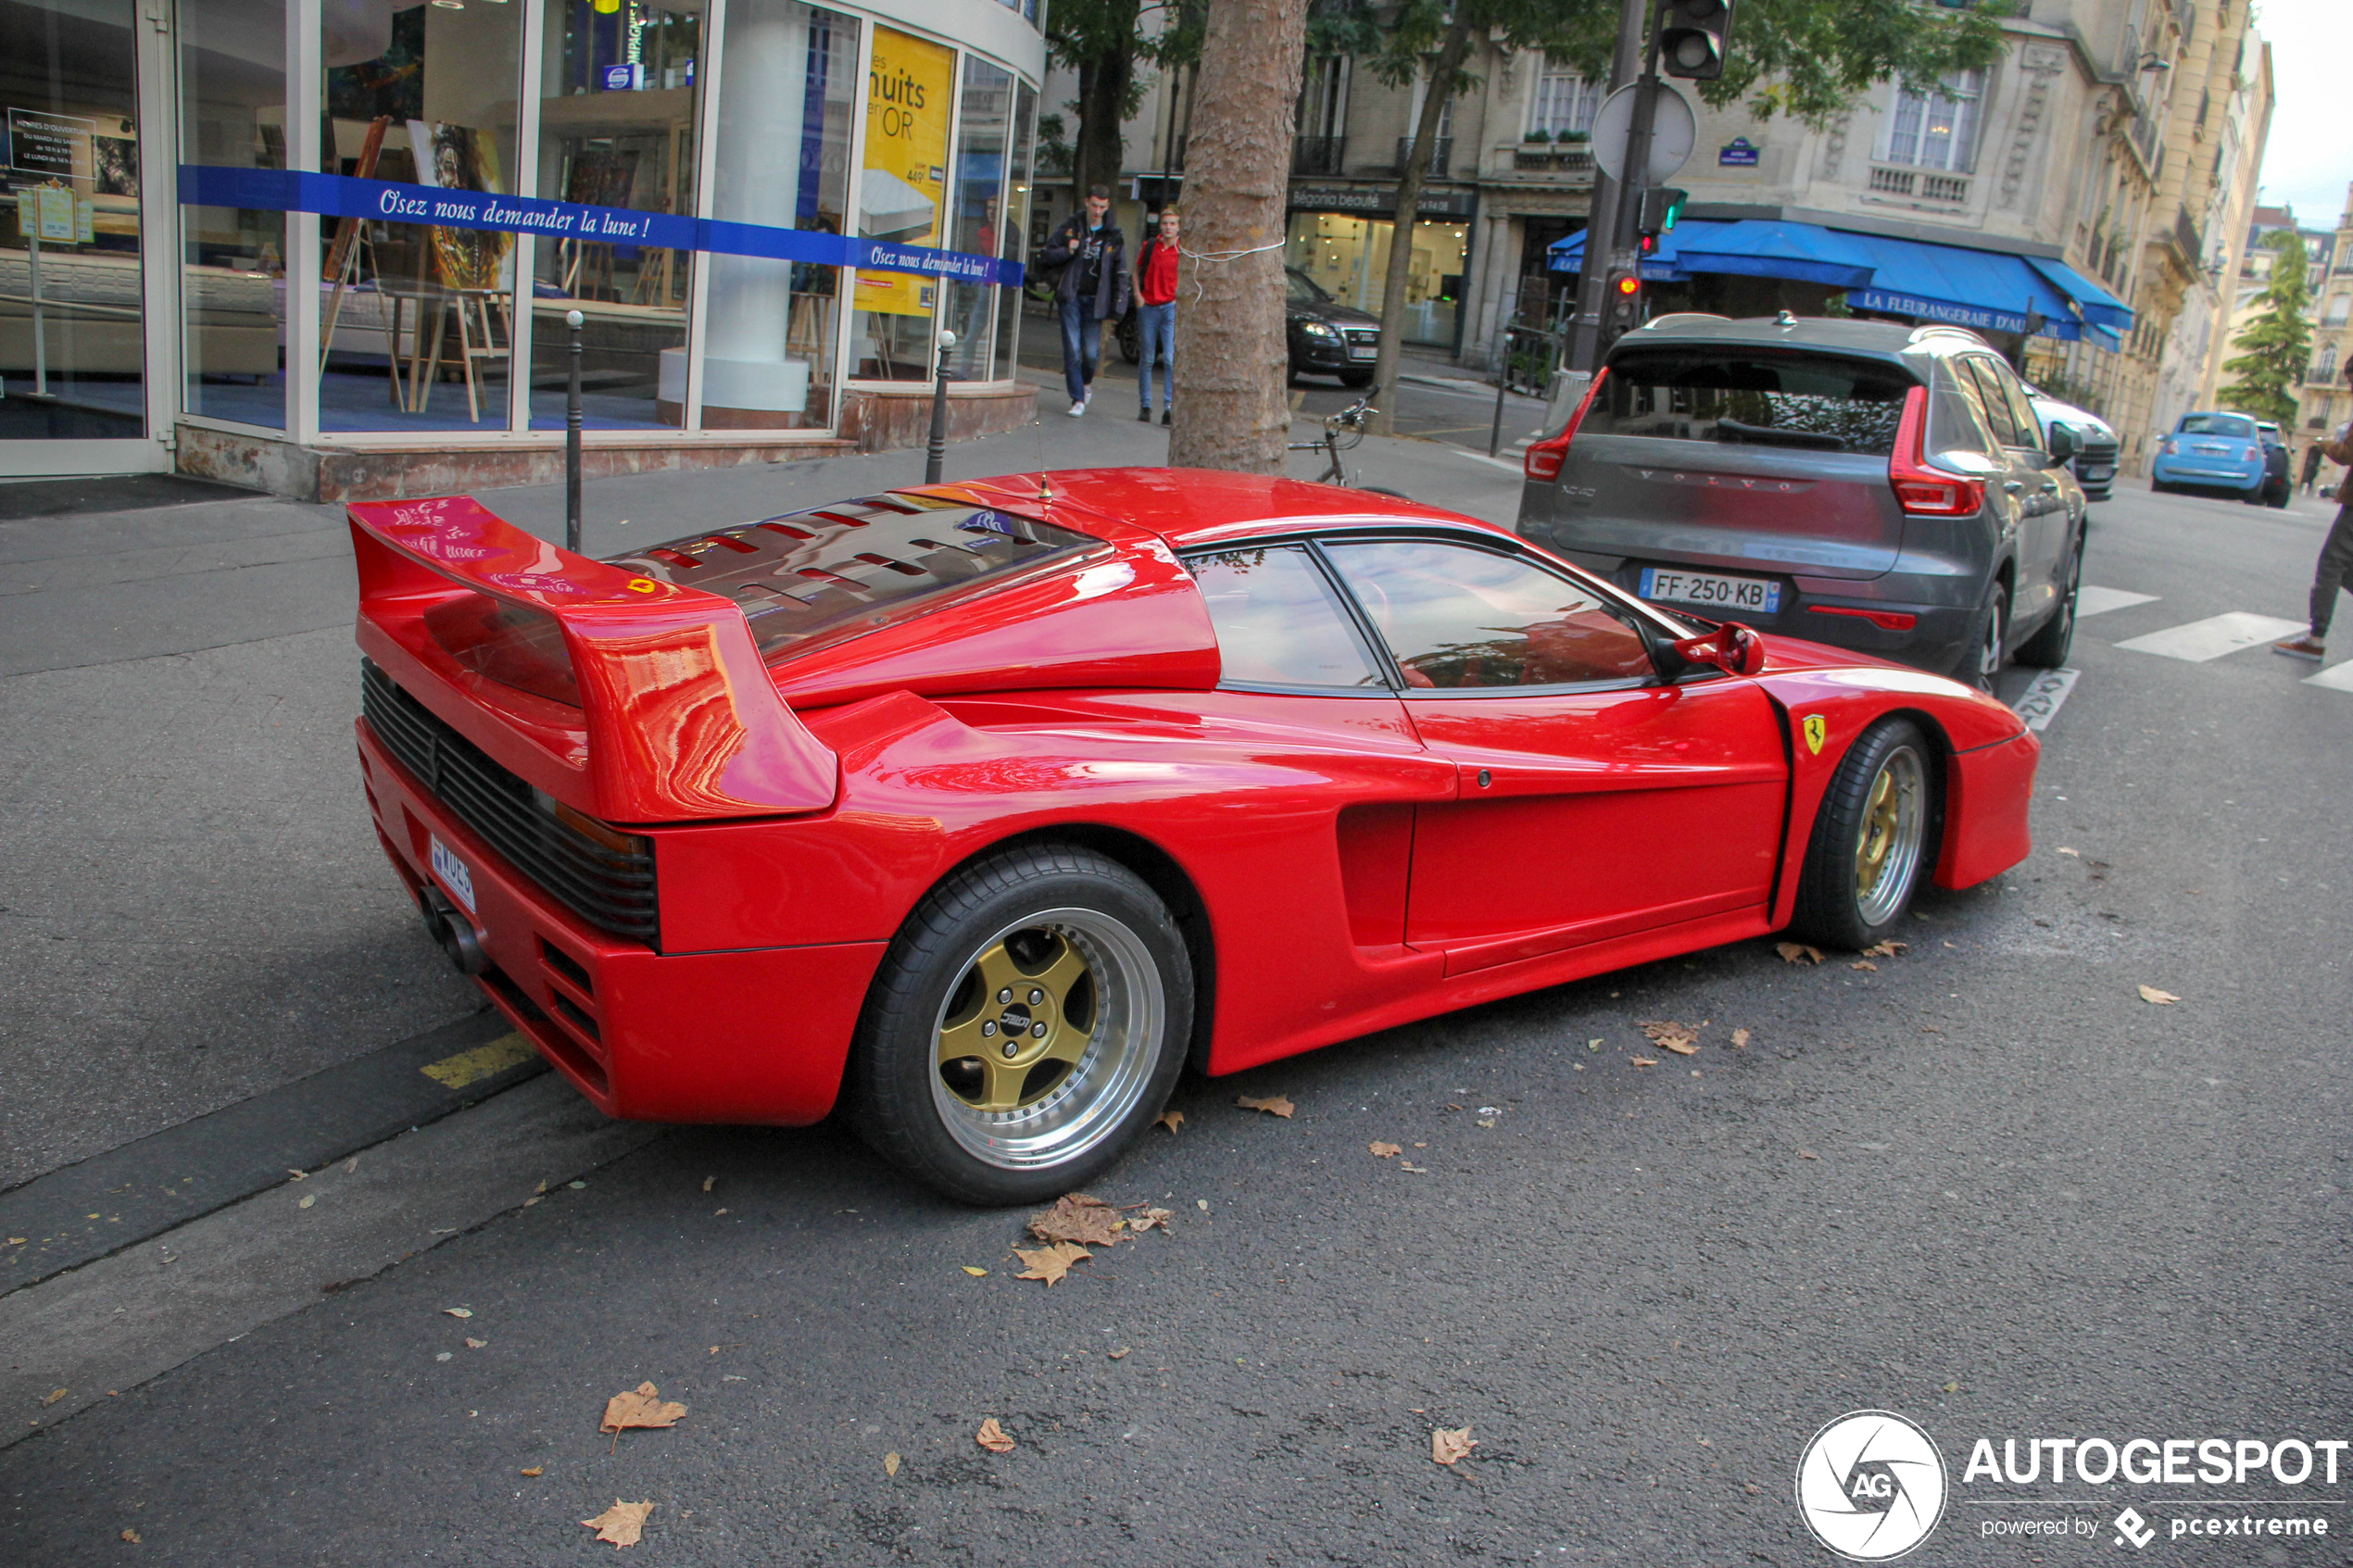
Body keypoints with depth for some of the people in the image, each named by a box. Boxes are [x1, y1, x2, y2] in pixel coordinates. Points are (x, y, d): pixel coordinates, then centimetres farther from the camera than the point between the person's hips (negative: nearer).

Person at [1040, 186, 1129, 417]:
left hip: (1095, 300, 0)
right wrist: (1067, 251, -10)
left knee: (1091, 353, -1)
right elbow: (1047, 255, 9)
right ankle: (1078, 400, 1)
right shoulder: (1071, 226, 6)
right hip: (1070, 297, 0)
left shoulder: (1114, 236, 5)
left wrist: (1117, 308, 0)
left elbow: (1120, 274, 7)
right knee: (1072, 350, -5)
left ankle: (1086, 382, 31)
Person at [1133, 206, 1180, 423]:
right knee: (1147, 359, 7)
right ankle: (1146, 406, 15)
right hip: (1148, 307, 2)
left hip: (1171, 307, -2)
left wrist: (1180, 299, -5)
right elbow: (1137, 271, 16)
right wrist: (1137, 295, 3)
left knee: (1170, 359, -12)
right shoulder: (1149, 246, 5)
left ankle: (1169, 407, -11)